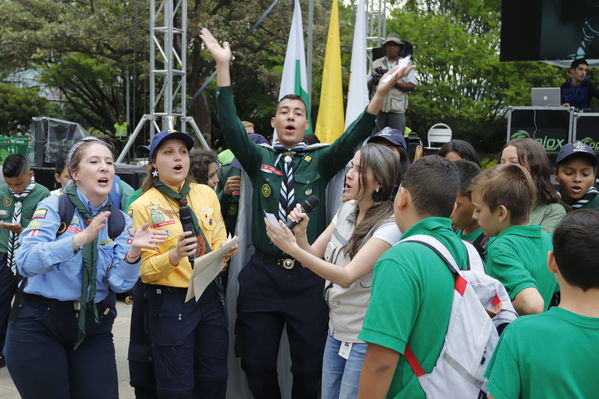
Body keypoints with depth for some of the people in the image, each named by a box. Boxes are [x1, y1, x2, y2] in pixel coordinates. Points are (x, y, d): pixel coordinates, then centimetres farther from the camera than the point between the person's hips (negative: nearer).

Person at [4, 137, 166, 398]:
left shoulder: (120, 221, 5)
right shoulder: (54, 206, -6)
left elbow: (119, 283, -6)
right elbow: (25, 262, -21)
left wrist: (133, 252, -25)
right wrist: (80, 238, -30)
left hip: (93, 329, 3)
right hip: (39, 326, -3)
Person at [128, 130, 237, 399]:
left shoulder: (206, 194, 6)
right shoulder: (143, 206, -6)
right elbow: (144, 269, -8)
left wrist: (225, 252, -11)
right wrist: (174, 256, -27)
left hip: (211, 296, 4)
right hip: (169, 303, -4)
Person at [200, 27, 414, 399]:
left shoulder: (321, 161, 5)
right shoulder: (259, 158, 6)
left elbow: (351, 139, -9)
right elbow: (231, 126, -6)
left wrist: (380, 95, -23)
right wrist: (223, 66, -14)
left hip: (308, 277, 0)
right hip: (262, 275, 1)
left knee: (310, 366, 8)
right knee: (257, 364, 9)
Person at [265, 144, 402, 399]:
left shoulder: (390, 227, -19)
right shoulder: (347, 210, 3)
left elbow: (347, 276, -26)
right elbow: (312, 258, 5)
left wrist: (293, 249, -29)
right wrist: (301, 234, -15)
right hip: (335, 331, 7)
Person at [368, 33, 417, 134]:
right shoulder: (376, 64, 15)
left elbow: (412, 86, -1)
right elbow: (368, 86, 13)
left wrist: (394, 83, -13)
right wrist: (374, 81, -11)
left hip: (397, 110, -2)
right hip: (378, 108, 2)